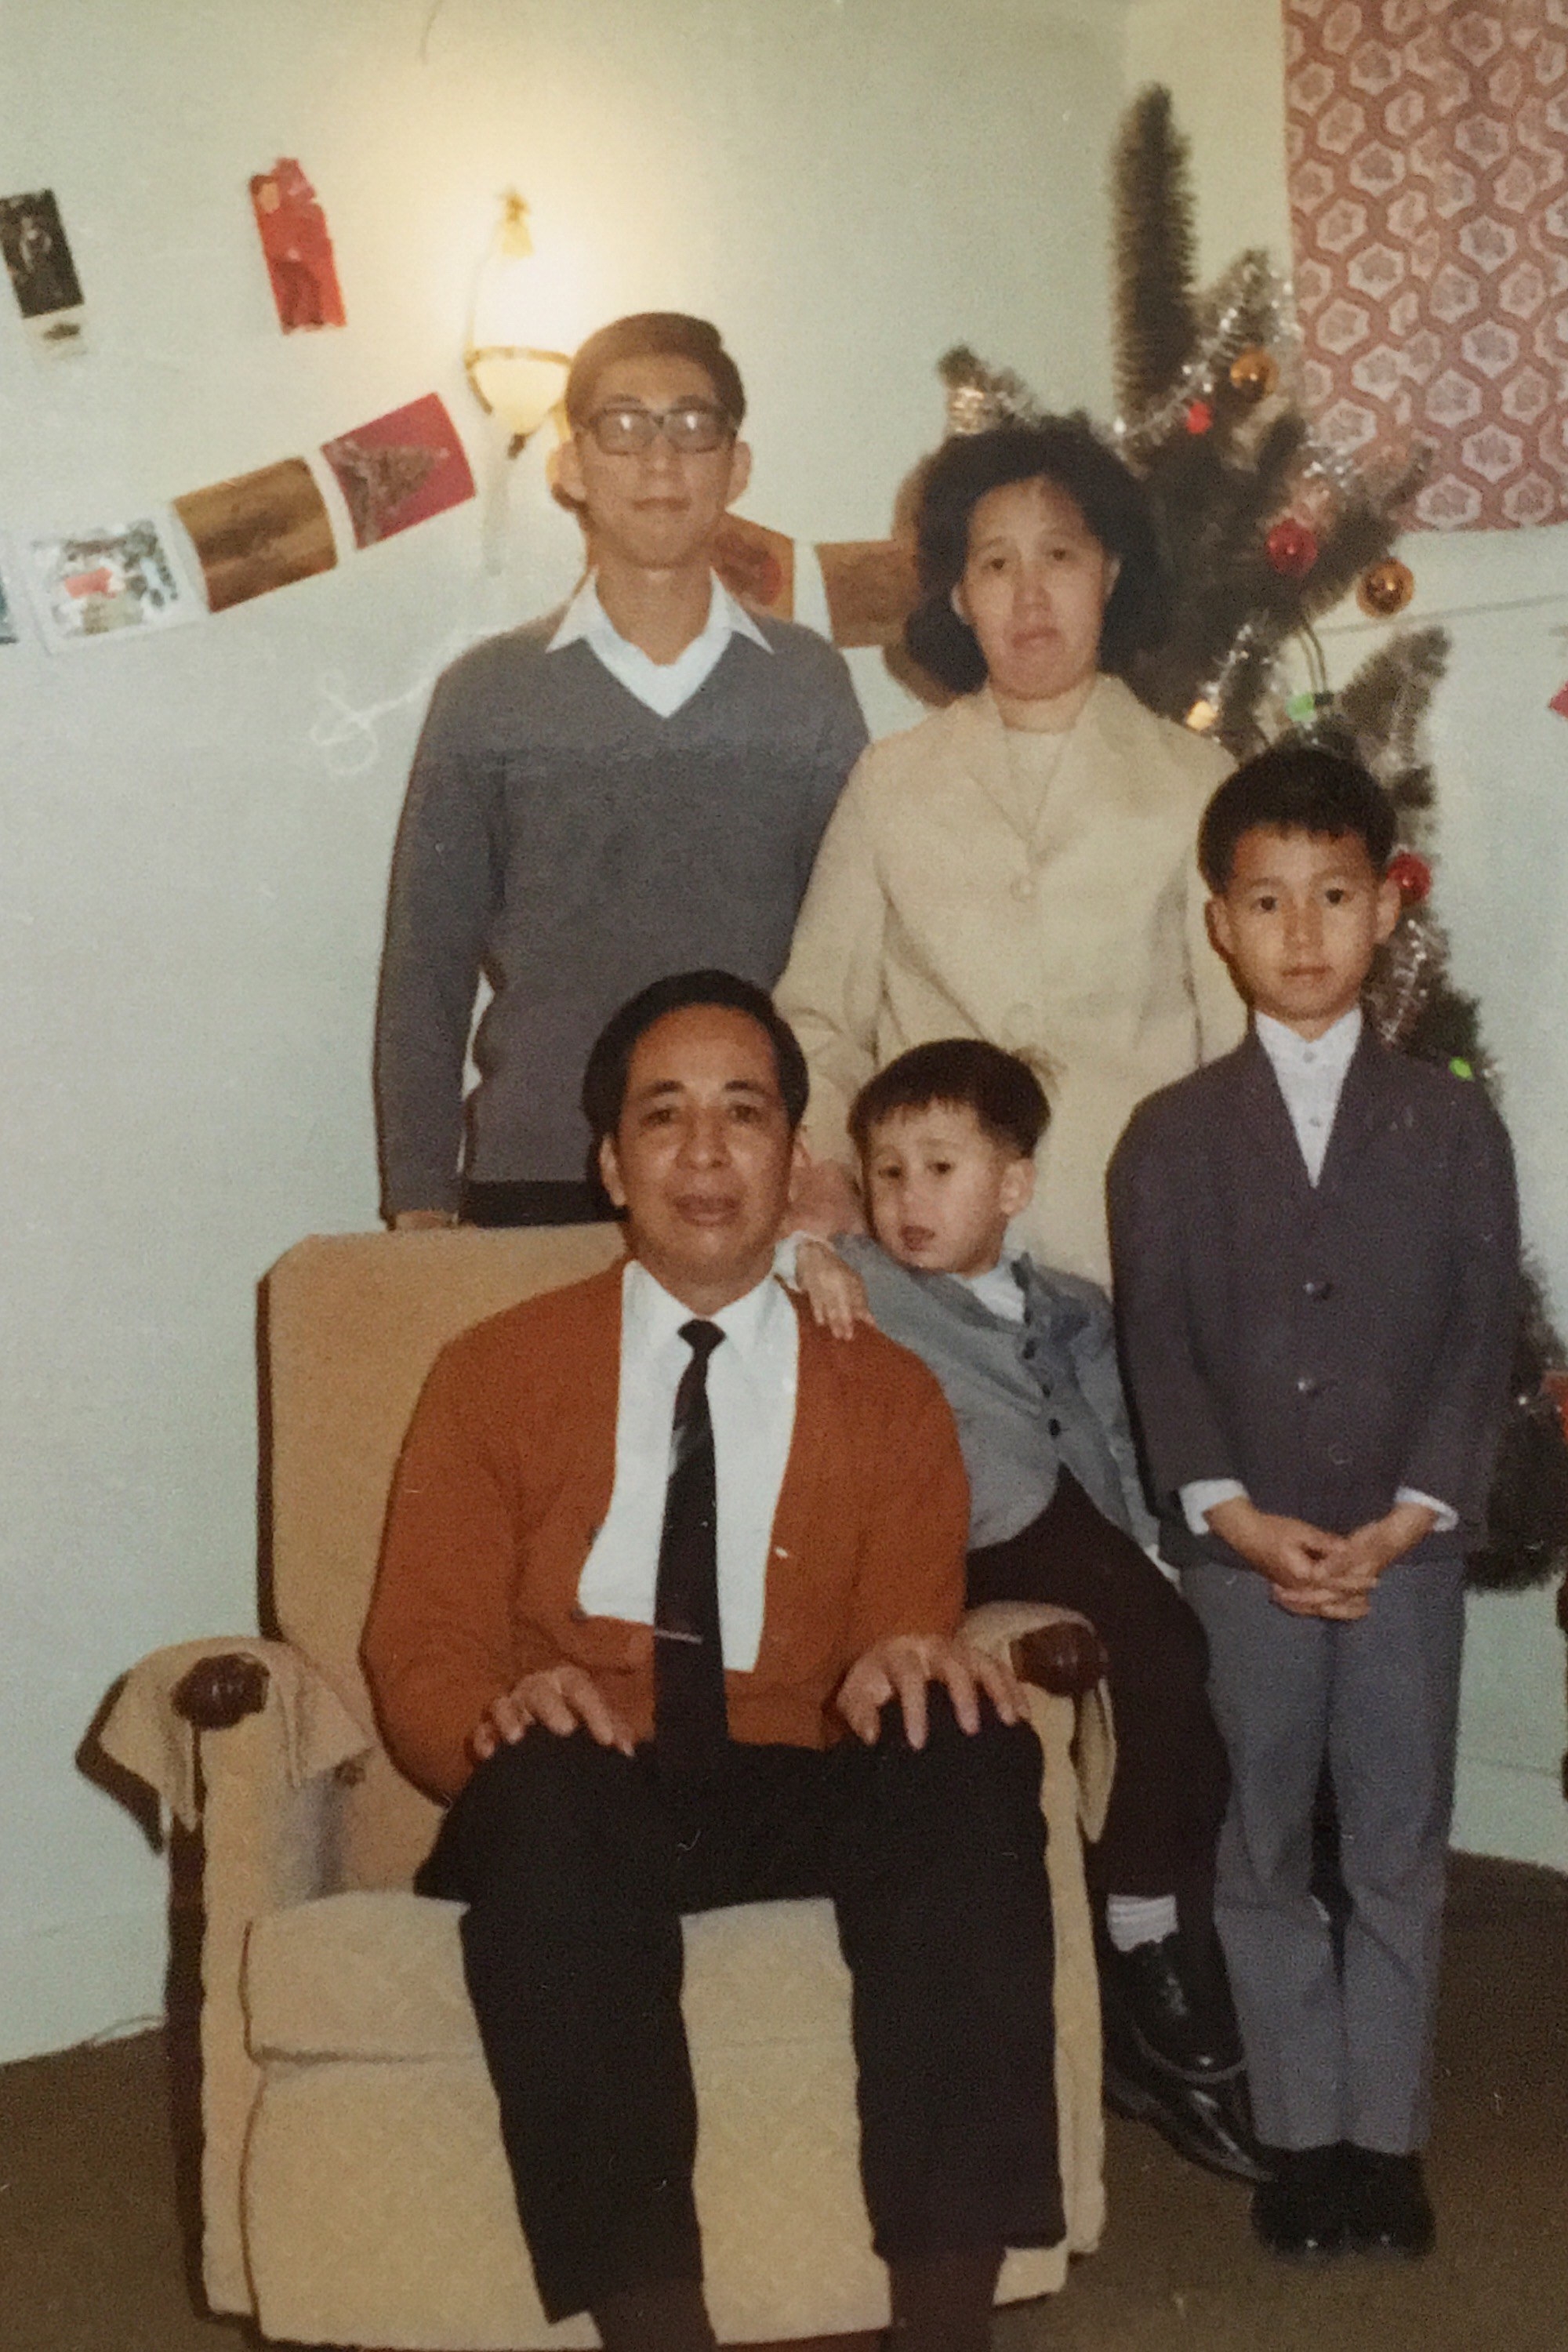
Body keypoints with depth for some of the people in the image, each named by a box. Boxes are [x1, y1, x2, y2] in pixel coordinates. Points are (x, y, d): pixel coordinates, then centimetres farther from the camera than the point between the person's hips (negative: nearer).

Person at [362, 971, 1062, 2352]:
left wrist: (908, 1666, -20)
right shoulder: (497, 1377, 10)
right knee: (552, 1781, -36)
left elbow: (901, 1646, 6)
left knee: (974, 1757, -30)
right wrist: (507, 1711, -20)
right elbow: (420, 1660, 4)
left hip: (800, 1804, 2)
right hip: (570, 1811, -1)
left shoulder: (890, 1399, 14)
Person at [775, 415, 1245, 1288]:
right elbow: (818, 1017, 14)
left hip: (1136, 1249, -1)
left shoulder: (1193, 783, 10)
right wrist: (825, 1173, -2)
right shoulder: (891, 783, 14)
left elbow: (1246, 1038, 7)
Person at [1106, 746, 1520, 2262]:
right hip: (1240, 1550, 0)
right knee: (1264, 1854, 7)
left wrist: (1414, 1512, -11)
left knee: (1398, 1850, 6)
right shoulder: (1169, 1137, 4)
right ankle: (1302, 2131, 18)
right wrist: (1231, 1511, -13)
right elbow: (1156, 1346, -1)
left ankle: (1384, 2130, 18)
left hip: (1406, 1546, 0)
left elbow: (1482, 1332, 0)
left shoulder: (1451, 1125, 5)